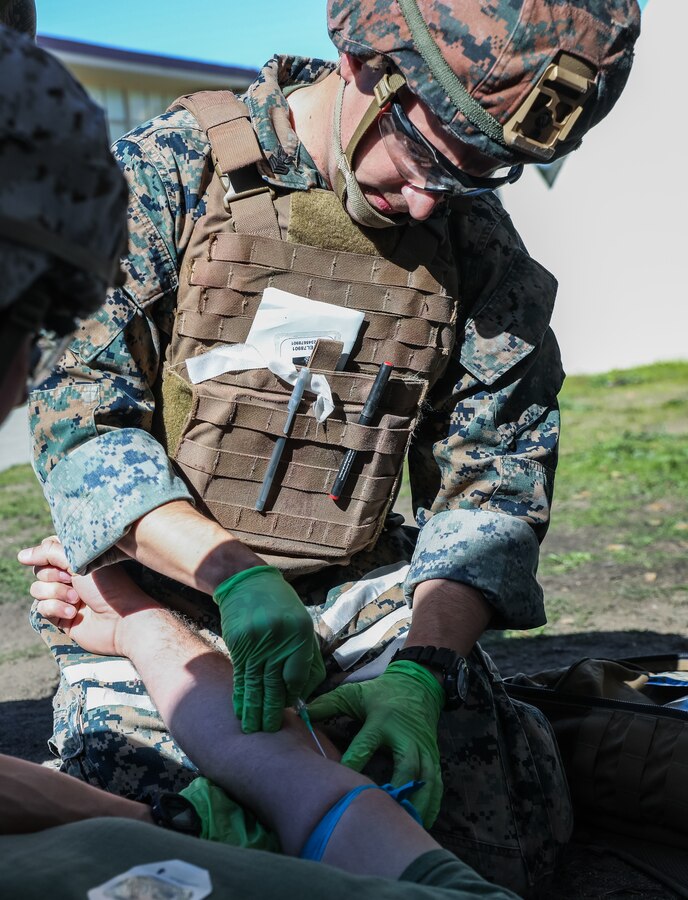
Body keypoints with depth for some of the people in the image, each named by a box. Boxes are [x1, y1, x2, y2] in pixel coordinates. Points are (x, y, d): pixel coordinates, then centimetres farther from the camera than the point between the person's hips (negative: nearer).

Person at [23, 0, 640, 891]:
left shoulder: (477, 242, -3)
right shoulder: (166, 173, -11)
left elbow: (493, 475, -3)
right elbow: (78, 414, -15)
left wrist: (422, 670, -19)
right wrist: (235, 574, -30)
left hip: (367, 598, 2)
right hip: (155, 594, -1)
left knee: (507, 835, -9)